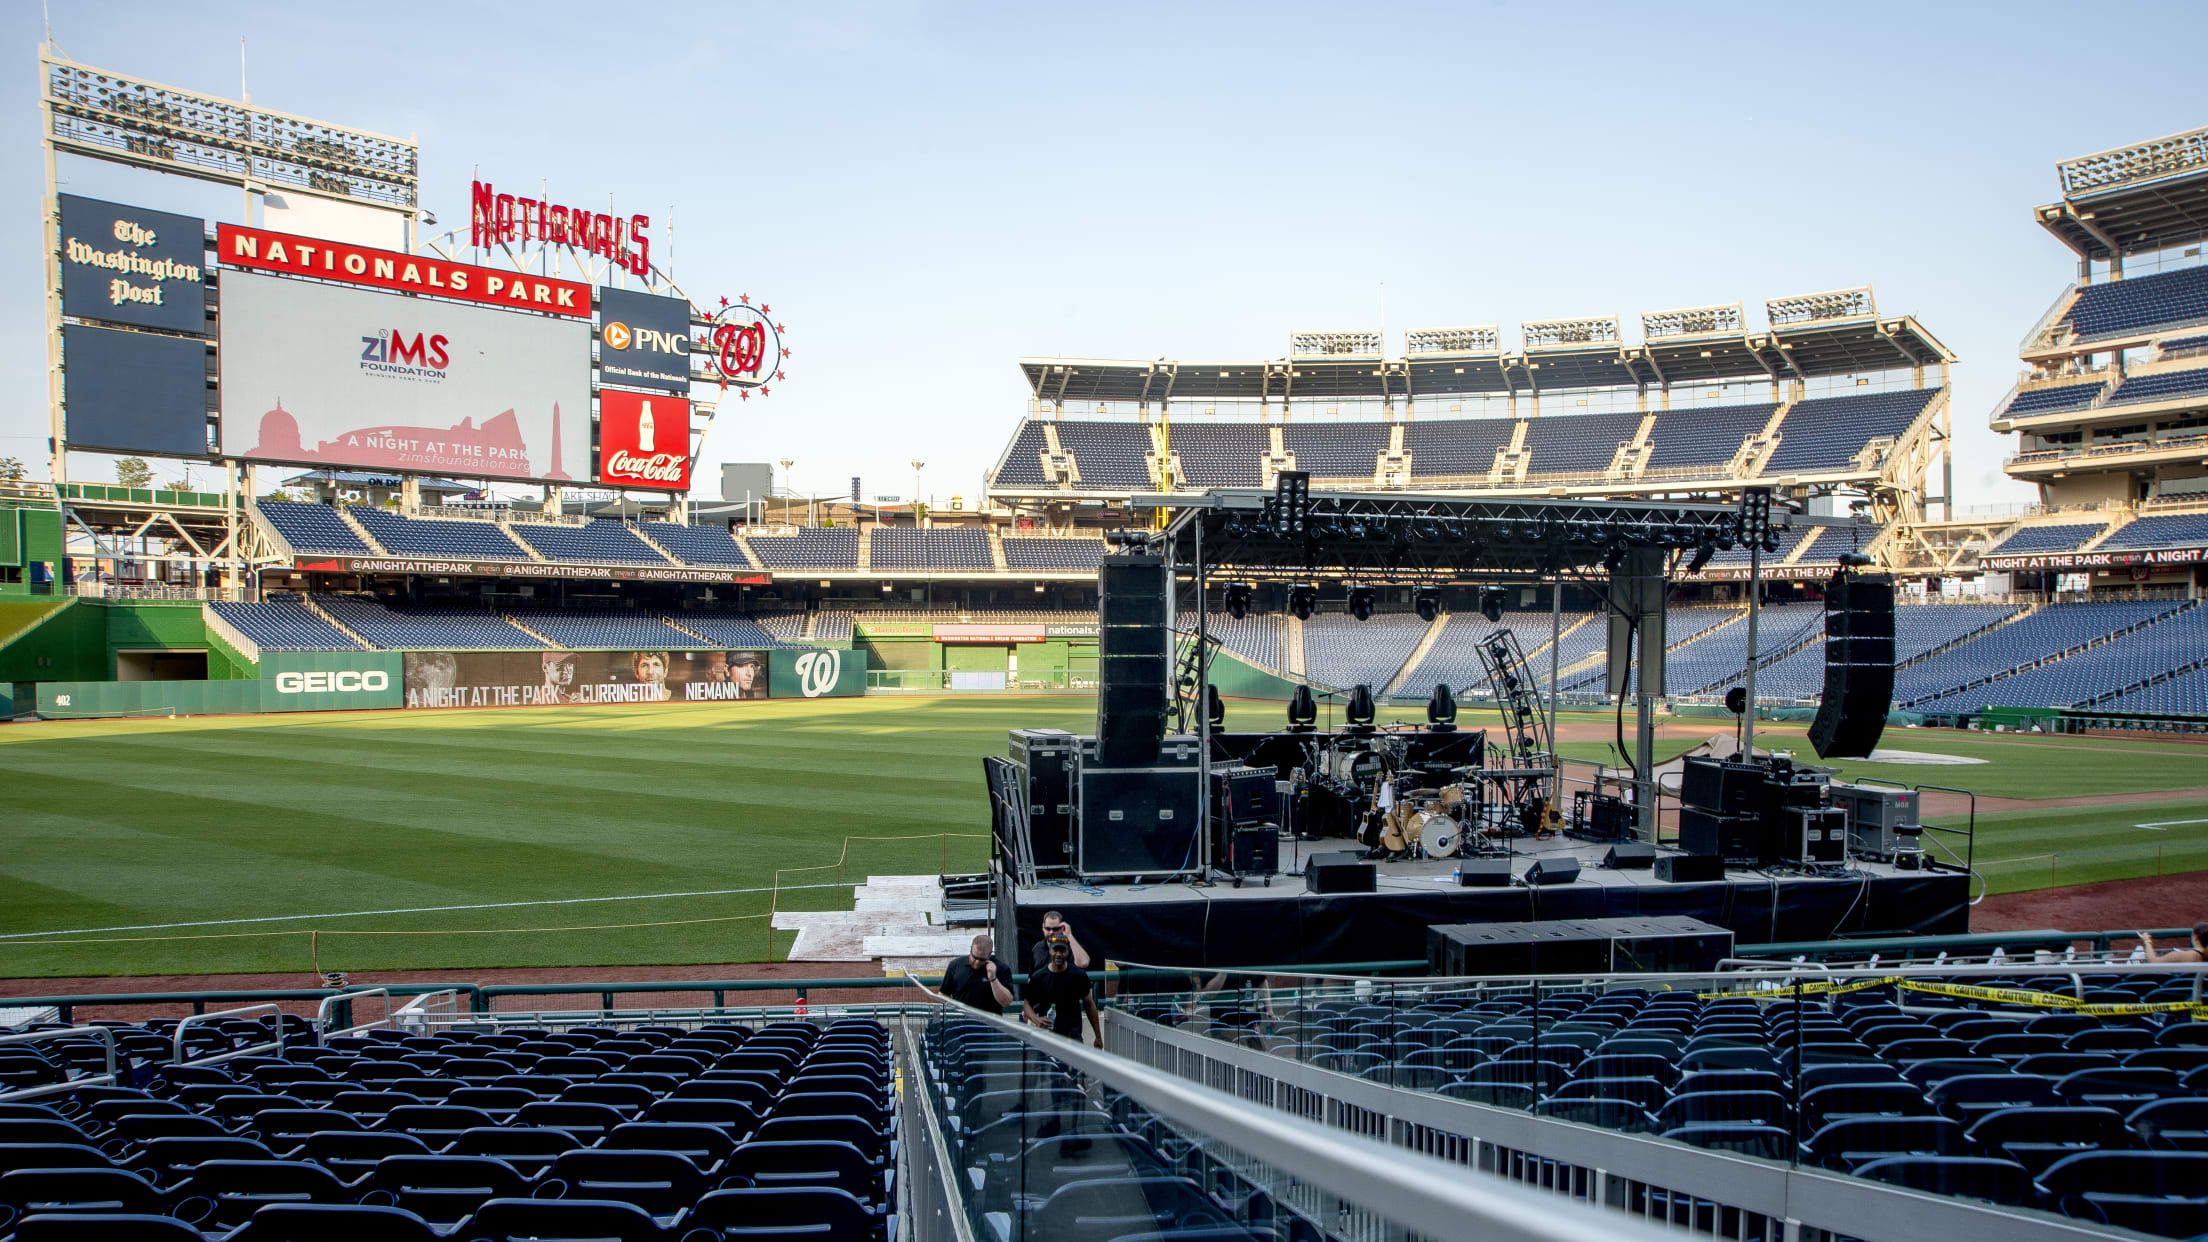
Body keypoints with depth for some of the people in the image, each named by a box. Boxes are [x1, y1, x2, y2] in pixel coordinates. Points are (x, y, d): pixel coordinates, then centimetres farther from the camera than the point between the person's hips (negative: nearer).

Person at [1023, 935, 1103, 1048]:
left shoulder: (1078, 975, 1)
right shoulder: (1038, 977, 0)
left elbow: (1089, 1005, 8)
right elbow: (1027, 1003, 7)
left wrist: (1098, 1037, 8)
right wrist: (1036, 1020, -14)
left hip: (1073, 1035, -1)